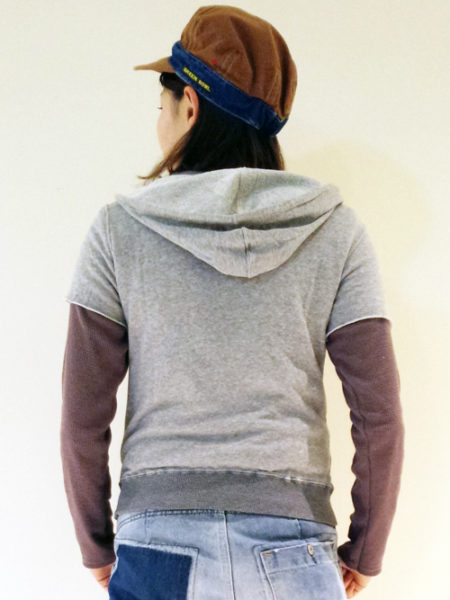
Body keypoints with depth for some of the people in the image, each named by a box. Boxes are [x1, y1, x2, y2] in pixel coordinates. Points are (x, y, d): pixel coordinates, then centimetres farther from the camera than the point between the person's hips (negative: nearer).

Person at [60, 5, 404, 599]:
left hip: (157, 549, 0)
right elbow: (379, 416, -4)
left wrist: (97, 546, 11)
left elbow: (83, 416, -3)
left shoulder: (118, 230, -4)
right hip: (293, 551, 1)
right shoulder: (337, 232, -2)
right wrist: (364, 552, 10)